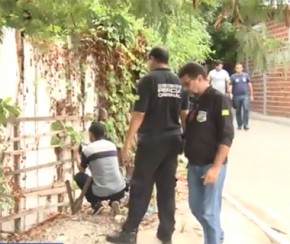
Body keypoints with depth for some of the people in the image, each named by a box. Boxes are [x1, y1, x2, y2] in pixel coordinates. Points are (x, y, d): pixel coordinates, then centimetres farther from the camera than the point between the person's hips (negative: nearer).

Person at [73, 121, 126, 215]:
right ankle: (114, 201, 11)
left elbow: (82, 169, 12)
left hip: (101, 193, -3)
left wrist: (77, 157, 32)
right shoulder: (112, 145, 8)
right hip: (120, 191, 3)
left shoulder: (87, 149, -5)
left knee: (79, 176, 19)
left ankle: (96, 204, 10)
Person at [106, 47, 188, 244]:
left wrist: (128, 142, -10)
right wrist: (186, 138, 21)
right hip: (172, 141, 5)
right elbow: (184, 114, 11)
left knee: (141, 187, 2)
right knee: (167, 187, 10)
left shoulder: (149, 80, -10)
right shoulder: (179, 83, 8)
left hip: (151, 141, -5)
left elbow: (139, 114, -14)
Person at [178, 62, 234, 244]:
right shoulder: (195, 102, 10)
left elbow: (227, 136, -17)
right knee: (196, 207, 16)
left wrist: (216, 167, -20)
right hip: (194, 165, 8)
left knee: (209, 211, -1)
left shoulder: (219, 100, -11)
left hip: (211, 165, -7)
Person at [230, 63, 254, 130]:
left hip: (245, 95, 0)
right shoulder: (233, 77, 3)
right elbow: (230, 87, -1)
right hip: (237, 96, 0)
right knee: (238, 111, 8)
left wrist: (251, 95, 9)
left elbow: (250, 85, 11)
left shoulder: (246, 75, 7)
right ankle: (239, 125, 19)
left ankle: (246, 124, -11)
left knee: (246, 109, -15)